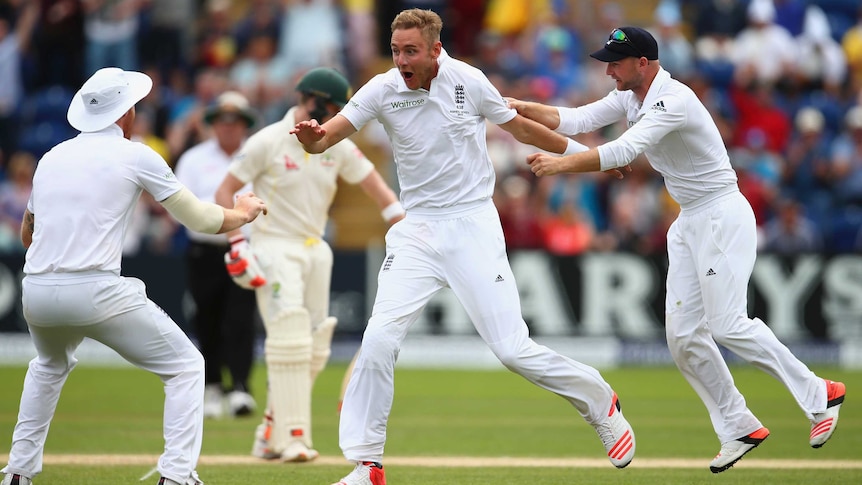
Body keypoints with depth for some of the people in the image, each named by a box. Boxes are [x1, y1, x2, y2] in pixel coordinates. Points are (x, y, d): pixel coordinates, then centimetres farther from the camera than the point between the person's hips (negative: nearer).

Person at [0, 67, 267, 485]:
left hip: (35, 294, 6)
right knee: (185, 366, 7)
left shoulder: (52, 157, 17)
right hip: (96, 291, -5)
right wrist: (243, 214, 28)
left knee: (50, 367, 36)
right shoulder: (136, 156, 3)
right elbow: (199, 219, 9)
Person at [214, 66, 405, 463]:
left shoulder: (337, 146, 7)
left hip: (316, 250, 7)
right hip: (275, 249, -7)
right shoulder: (268, 142, -9)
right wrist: (238, 245, -16)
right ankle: (292, 438, -18)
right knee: (289, 341, -17)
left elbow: (376, 186, 4)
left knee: (314, 349, 5)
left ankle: (269, 436, 16)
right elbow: (224, 192, -6)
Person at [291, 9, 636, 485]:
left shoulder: (468, 81, -9)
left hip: (473, 227, -2)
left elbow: (520, 127, 7)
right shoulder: (382, 90, -6)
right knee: (379, 340, -12)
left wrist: (582, 152, 16)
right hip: (416, 231, 2)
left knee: (513, 348, -7)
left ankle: (600, 404, 19)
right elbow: (327, 135, -16)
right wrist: (311, 137, -40)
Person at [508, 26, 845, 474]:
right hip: (689, 223, 10)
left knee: (727, 325, -16)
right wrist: (522, 108, -12)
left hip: (722, 217, -10)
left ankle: (818, 396, -4)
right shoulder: (629, 97, 7)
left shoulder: (673, 101, -23)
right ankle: (740, 429, 9)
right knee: (683, 334, 2)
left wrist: (561, 165, -32)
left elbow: (623, 152, -33)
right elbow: (575, 121, 1)